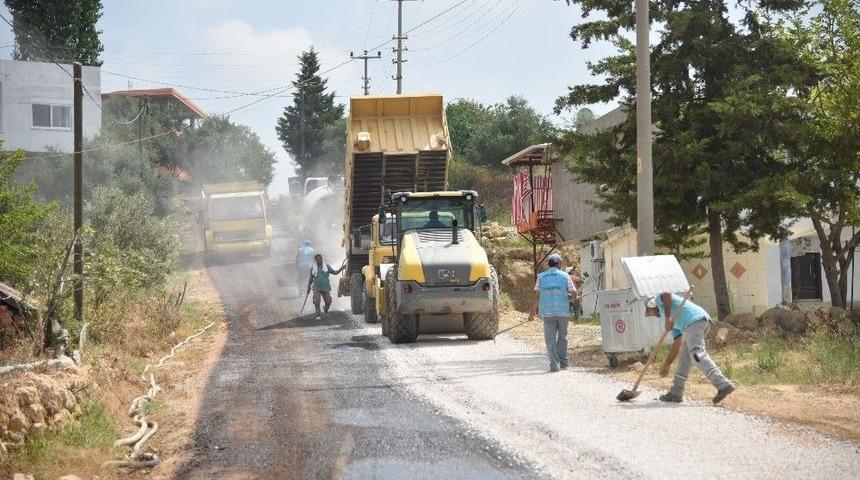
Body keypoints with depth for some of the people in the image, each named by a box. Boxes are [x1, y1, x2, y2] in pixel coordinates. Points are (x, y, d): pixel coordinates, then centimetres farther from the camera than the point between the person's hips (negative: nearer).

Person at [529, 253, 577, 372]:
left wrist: (532, 313, 3)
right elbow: (574, 292, 1)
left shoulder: (541, 277, 5)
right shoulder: (565, 276, 3)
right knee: (562, 337, 16)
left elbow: (537, 296, 0)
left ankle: (554, 364, -9)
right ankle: (563, 361, 19)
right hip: (563, 312, 0)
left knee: (550, 339, 0)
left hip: (547, 312, 0)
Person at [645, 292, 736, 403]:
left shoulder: (659, 299, 20)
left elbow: (667, 294, -5)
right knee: (685, 355, 15)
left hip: (694, 320, -9)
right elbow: (677, 344, 35)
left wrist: (667, 318, -9)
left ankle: (723, 385, -30)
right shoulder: (674, 322, 39)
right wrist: (667, 364, 39)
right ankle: (676, 393, 16)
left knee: (698, 354, -17)